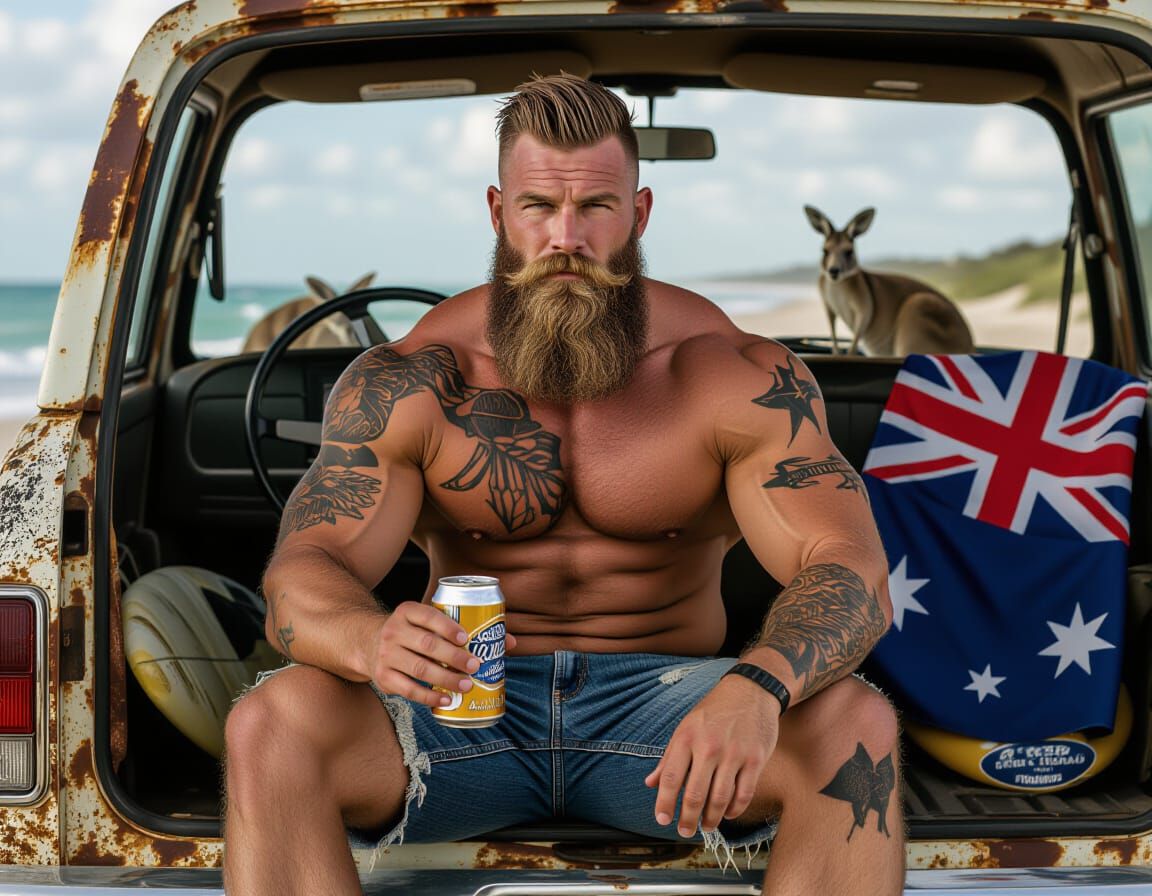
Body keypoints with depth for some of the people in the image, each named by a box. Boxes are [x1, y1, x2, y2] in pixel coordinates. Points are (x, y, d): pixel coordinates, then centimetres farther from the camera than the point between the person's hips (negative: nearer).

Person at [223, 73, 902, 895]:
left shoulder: (738, 376, -7)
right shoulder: (405, 385, -5)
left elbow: (850, 576, -17)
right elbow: (303, 576, -14)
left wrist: (757, 688, -41)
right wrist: (373, 642, -40)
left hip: (663, 697, 0)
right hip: (467, 698, 0)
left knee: (857, 728, -29)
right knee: (268, 727, -28)